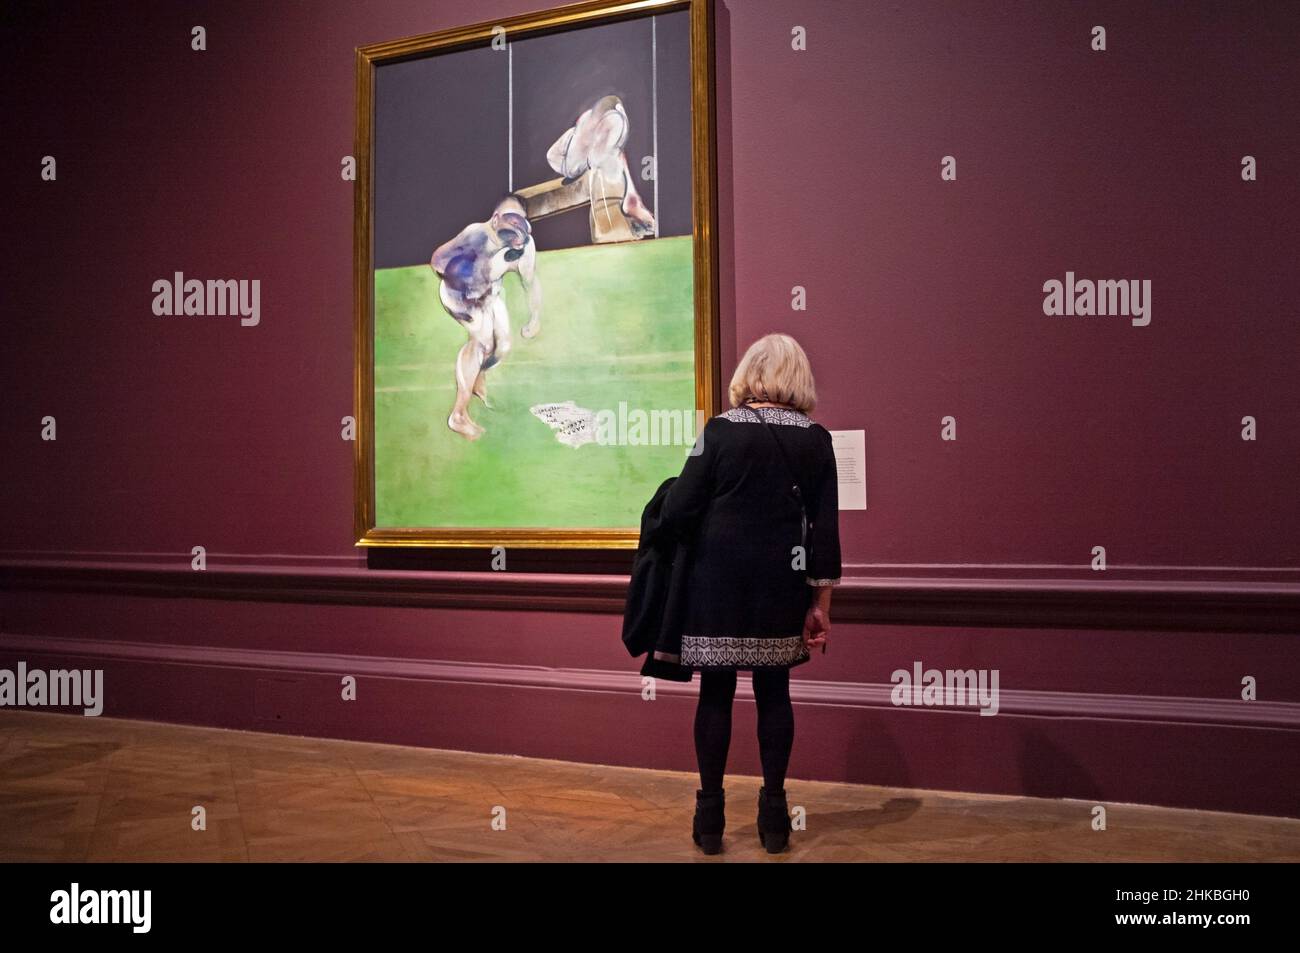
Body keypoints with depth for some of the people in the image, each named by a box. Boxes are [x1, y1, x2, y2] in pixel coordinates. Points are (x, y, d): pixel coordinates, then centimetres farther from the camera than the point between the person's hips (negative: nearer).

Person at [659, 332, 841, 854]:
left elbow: (678, 511, -10)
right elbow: (825, 527, -1)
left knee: (715, 693, 6)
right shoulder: (815, 439, 0)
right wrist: (821, 603, 5)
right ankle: (774, 811, 16)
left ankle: (710, 814, 13)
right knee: (774, 693, 12)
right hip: (782, 587, 2)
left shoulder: (721, 429, -7)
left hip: (718, 583, -2)